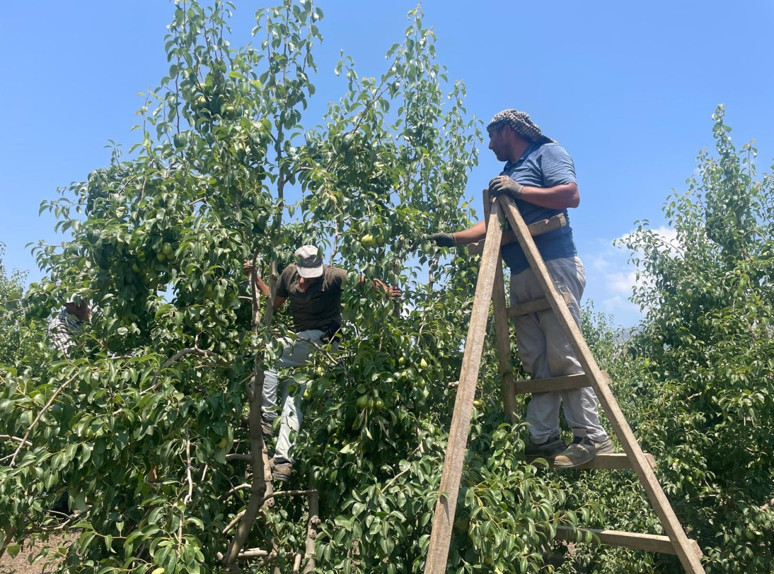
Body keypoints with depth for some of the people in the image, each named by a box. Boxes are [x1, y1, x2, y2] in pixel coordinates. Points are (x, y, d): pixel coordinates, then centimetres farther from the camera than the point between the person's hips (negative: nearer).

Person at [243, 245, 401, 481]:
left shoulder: (332, 276, -13)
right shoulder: (289, 274, 4)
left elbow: (361, 280, -24)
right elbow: (274, 302, 15)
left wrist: (382, 288, -44)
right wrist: (255, 277, 8)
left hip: (322, 340, -7)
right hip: (302, 342, 7)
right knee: (292, 400, 4)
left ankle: (268, 417, -8)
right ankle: (283, 460, 8)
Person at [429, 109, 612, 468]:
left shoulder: (547, 152, 6)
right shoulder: (509, 172, 29)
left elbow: (571, 195, -10)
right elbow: (493, 226, 27)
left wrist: (519, 190, -11)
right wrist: (453, 238, 17)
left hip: (553, 266, -8)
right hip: (521, 275, 8)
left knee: (563, 354, -11)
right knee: (535, 360, 3)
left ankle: (591, 436, -4)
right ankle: (543, 438, 5)